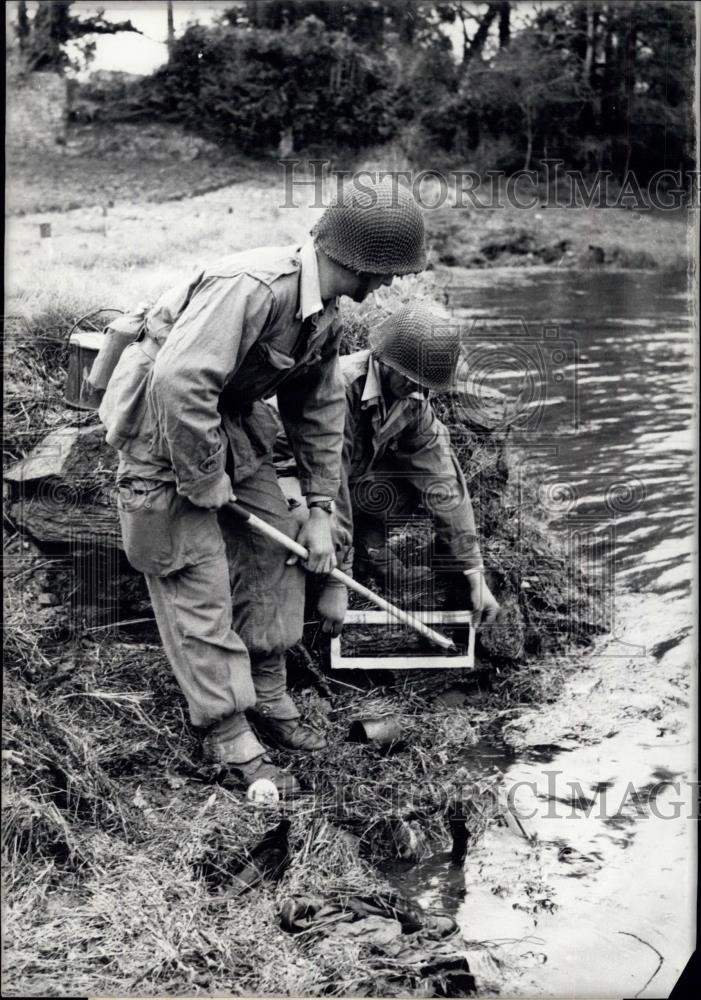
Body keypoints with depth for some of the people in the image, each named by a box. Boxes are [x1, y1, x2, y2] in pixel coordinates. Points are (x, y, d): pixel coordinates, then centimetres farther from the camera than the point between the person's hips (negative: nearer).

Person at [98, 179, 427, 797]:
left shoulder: (325, 316, -1)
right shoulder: (254, 287, -32)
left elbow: (320, 411, 9)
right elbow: (179, 381, -38)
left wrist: (320, 509, 7)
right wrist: (205, 480, -26)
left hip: (231, 420, 9)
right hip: (164, 427, -9)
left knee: (274, 550, 9)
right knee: (199, 582, -5)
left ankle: (268, 698, 23)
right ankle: (231, 743, 3)